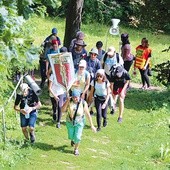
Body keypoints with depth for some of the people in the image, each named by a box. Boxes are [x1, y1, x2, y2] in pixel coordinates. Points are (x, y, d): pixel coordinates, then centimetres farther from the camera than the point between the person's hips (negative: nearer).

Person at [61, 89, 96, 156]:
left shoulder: (83, 103, -22)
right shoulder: (69, 101, -18)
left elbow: (88, 114, -15)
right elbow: (63, 110, -23)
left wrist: (92, 125, -12)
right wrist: (67, 101, -34)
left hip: (79, 122, -2)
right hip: (70, 122, 2)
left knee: (77, 137, -9)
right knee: (71, 136, 15)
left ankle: (76, 149, 21)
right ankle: (73, 139, 54)